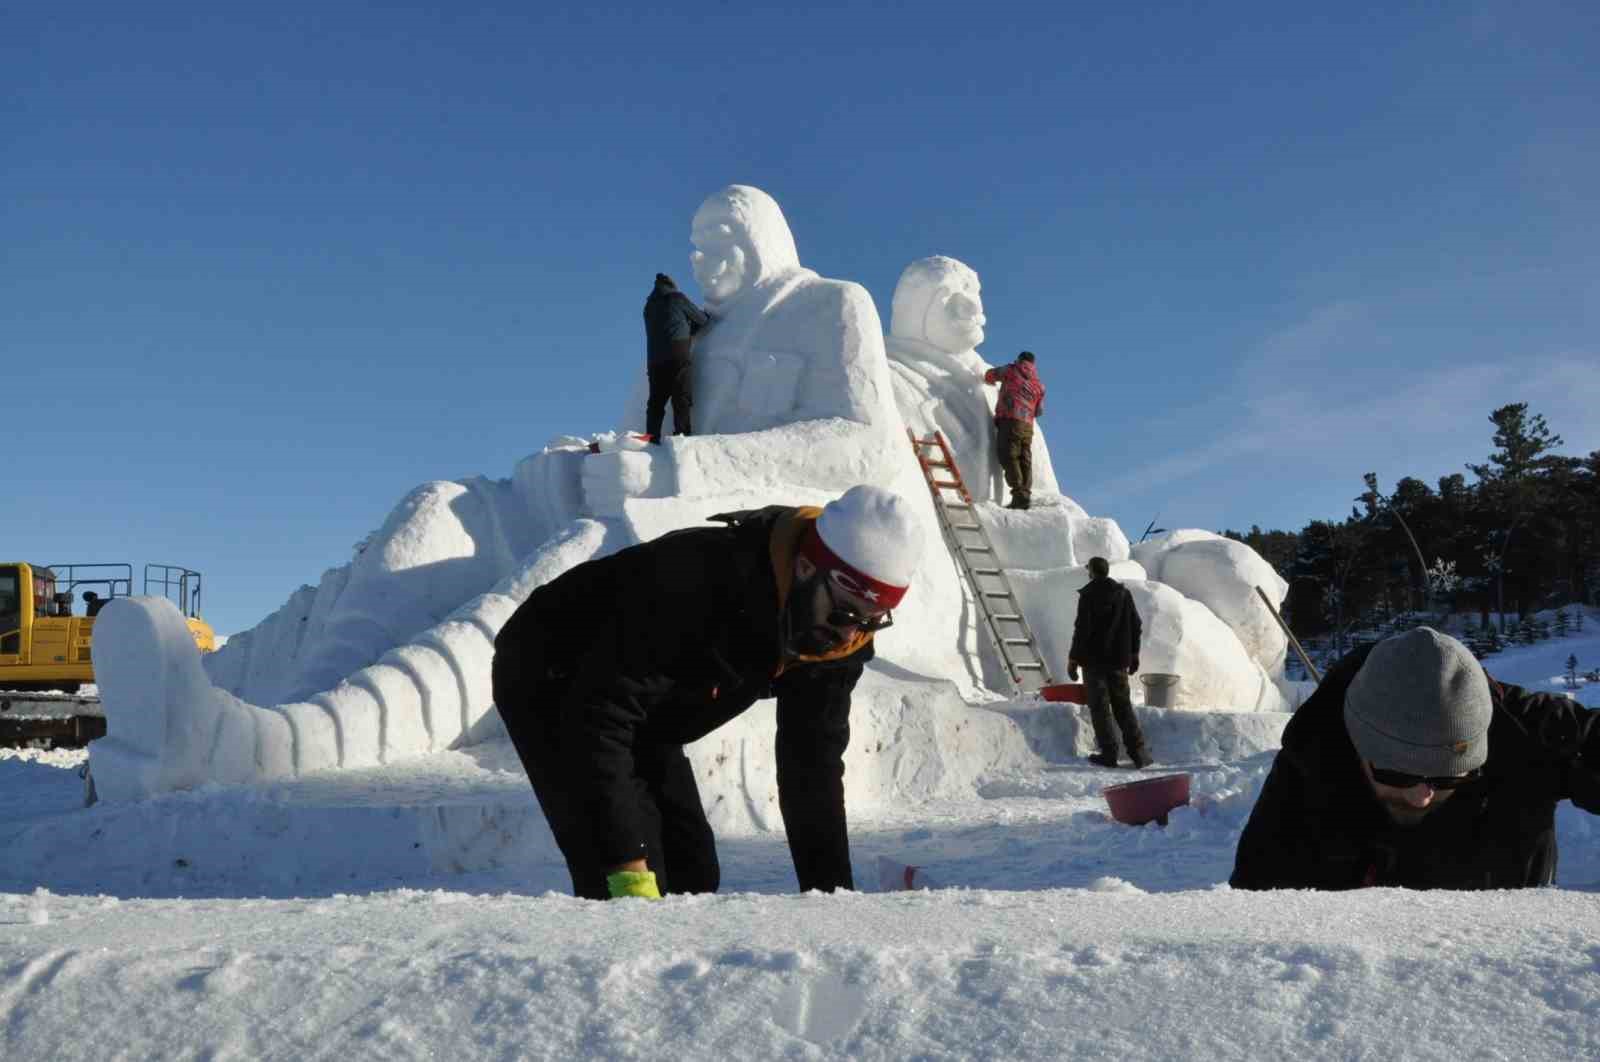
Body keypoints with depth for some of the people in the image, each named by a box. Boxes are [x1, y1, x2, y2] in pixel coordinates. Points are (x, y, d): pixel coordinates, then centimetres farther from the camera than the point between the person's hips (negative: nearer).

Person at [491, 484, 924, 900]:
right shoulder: (699, 579, -40)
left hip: (643, 715, 7)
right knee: (616, 877, -20)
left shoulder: (838, 639, -16)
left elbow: (814, 771, -6)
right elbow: (599, 716, -39)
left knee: (693, 871, 2)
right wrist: (628, 869, -41)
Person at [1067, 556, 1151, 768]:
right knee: (1123, 705, 11)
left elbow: (1082, 629, -15)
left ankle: (1109, 753, -1)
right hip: (1118, 660, 5)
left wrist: (1073, 659, -8)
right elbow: (1136, 626, 10)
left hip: (1094, 659, -5)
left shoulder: (1088, 595, -11)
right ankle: (1138, 752, 5)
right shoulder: (1124, 593, 7)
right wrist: (1134, 655, 19)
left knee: (1099, 707, 1)